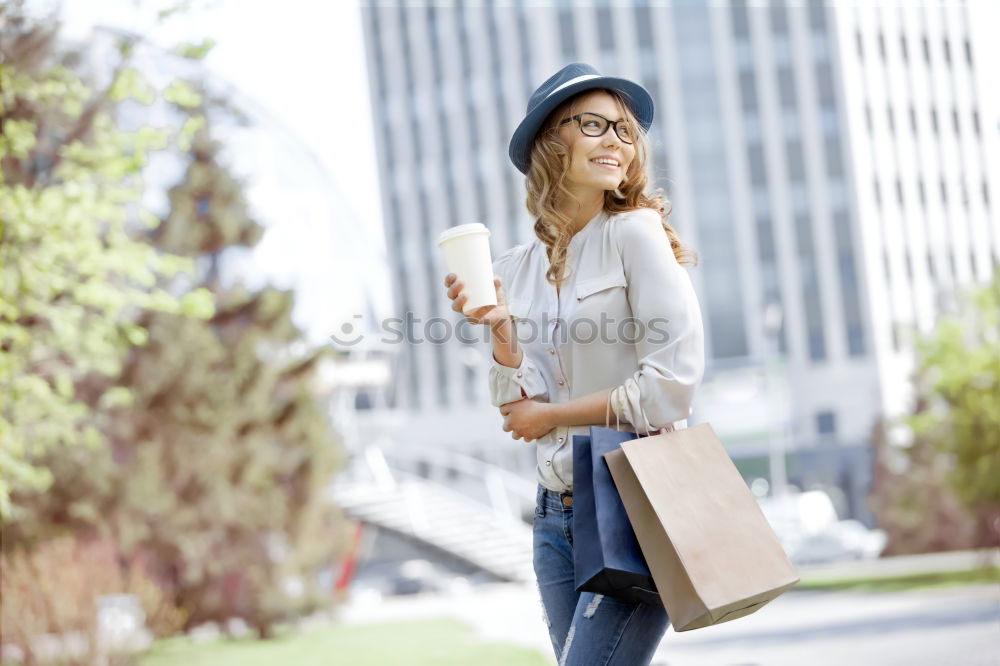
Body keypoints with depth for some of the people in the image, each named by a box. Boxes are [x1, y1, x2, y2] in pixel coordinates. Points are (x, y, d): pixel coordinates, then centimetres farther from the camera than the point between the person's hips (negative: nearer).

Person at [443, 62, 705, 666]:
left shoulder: (635, 232, -7)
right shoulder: (516, 268, 9)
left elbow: (673, 380, -15)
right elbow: (522, 415, 4)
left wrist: (552, 415, -5)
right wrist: (500, 331, -12)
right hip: (558, 516, 6)